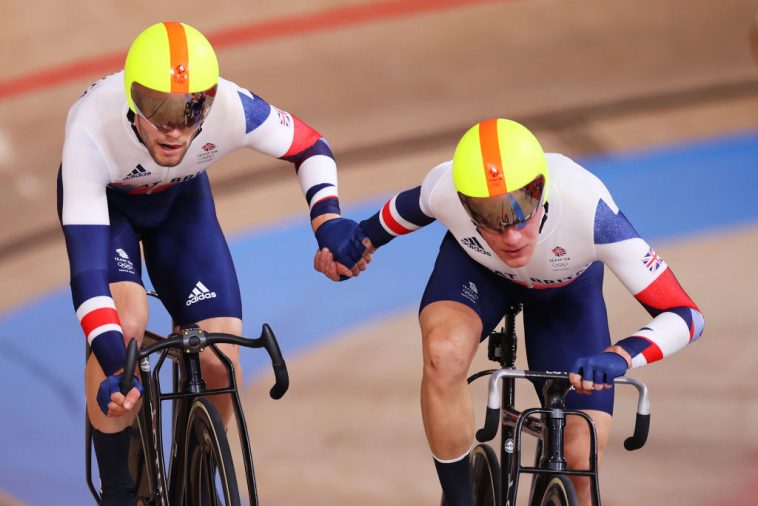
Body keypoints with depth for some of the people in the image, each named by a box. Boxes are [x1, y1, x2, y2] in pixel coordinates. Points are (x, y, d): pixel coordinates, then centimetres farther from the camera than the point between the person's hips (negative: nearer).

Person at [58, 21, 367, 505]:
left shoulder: (232, 109, -36)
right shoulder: (92, 131, -42)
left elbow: (312, 148, -15)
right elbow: (86, 263, -43)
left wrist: (327, 219, -34)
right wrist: (113, 369, -52)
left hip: (180, 197, 2)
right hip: (102, 197, -2)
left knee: (221, 360, -11)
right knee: (126, 323, -29)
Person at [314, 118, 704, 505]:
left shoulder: (588, 210, -43)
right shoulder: (445, 189, -36)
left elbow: (685, 315, -43)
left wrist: (620, 356, -60)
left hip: (566, 291, 0)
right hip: (474, 268, 0)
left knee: (580, 461, -11)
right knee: (444, 353, -34)